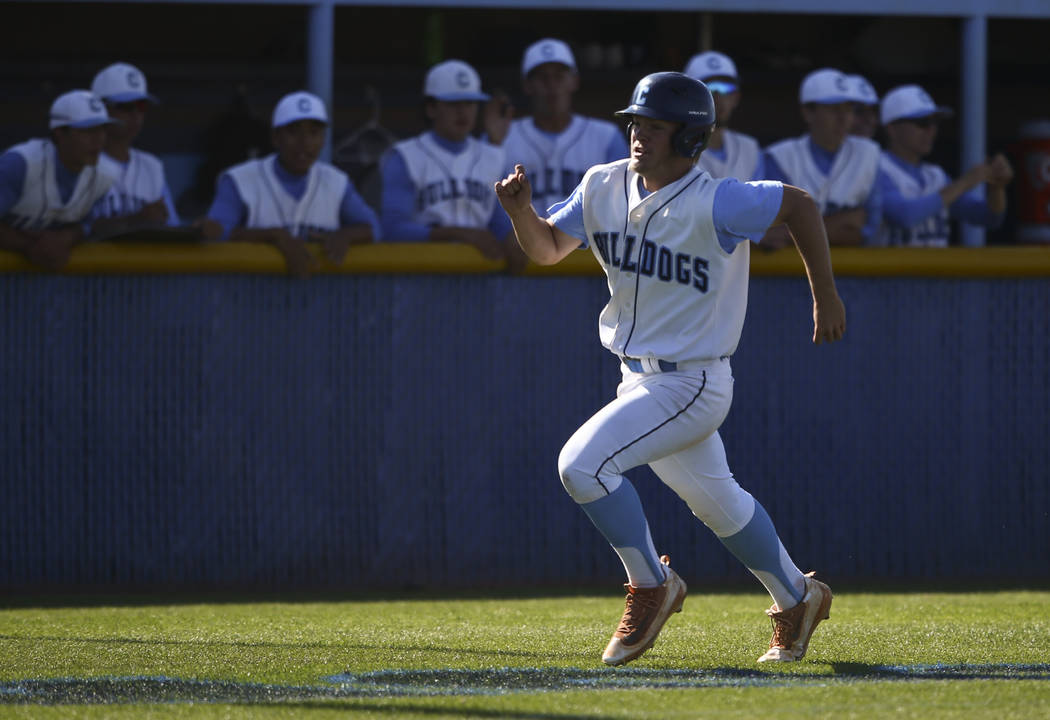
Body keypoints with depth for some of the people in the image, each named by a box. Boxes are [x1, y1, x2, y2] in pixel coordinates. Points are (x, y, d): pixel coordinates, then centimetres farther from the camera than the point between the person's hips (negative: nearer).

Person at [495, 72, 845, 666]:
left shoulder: (715, 204, -21)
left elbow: (800, 205, -10)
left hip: (693, 383, -7)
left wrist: (826, 298, -6)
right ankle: (797, 599, 38)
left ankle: (651, 585, -2)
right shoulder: (604, 187, -2)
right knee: (717, 502, 20)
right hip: (640, 377, 8)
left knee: (583, 463, -19)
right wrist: (522, 211, -12)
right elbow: (549, 249, 9)